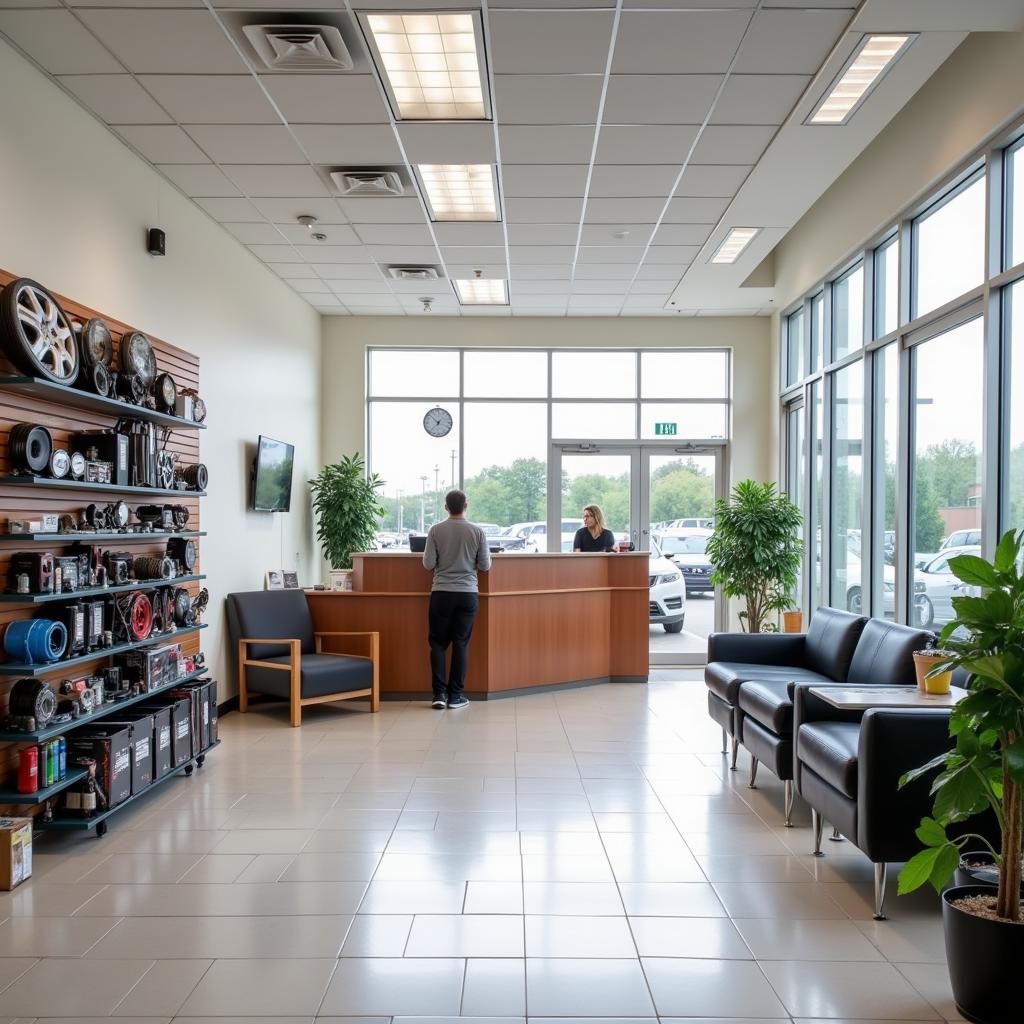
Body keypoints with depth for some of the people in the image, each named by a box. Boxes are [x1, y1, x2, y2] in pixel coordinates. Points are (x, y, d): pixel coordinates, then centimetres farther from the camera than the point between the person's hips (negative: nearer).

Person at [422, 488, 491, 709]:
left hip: (441, 593, 0)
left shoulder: (436, 530, -4)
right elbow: (485, 566, 0)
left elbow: (428, 563, -4)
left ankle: (439, 693, 3)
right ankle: (455, 695, 9)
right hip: (468, 593, 0)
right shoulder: (477, 531, -2)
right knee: (461, 643, 7)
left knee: (438, 643, 9)